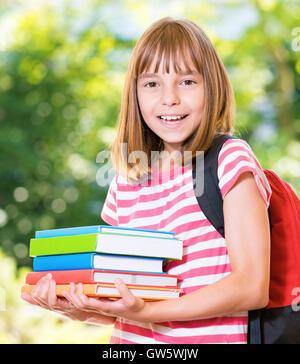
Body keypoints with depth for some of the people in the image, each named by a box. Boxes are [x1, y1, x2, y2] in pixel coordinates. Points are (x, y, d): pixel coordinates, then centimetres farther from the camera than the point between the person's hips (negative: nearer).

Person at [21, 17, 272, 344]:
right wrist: (82, 311, -9)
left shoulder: (230, 158, -4)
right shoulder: (125, 183, 9)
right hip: (129, 341, 4)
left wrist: (147, 311, -19)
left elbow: (253, 287, -10)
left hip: (206, 338, -4)